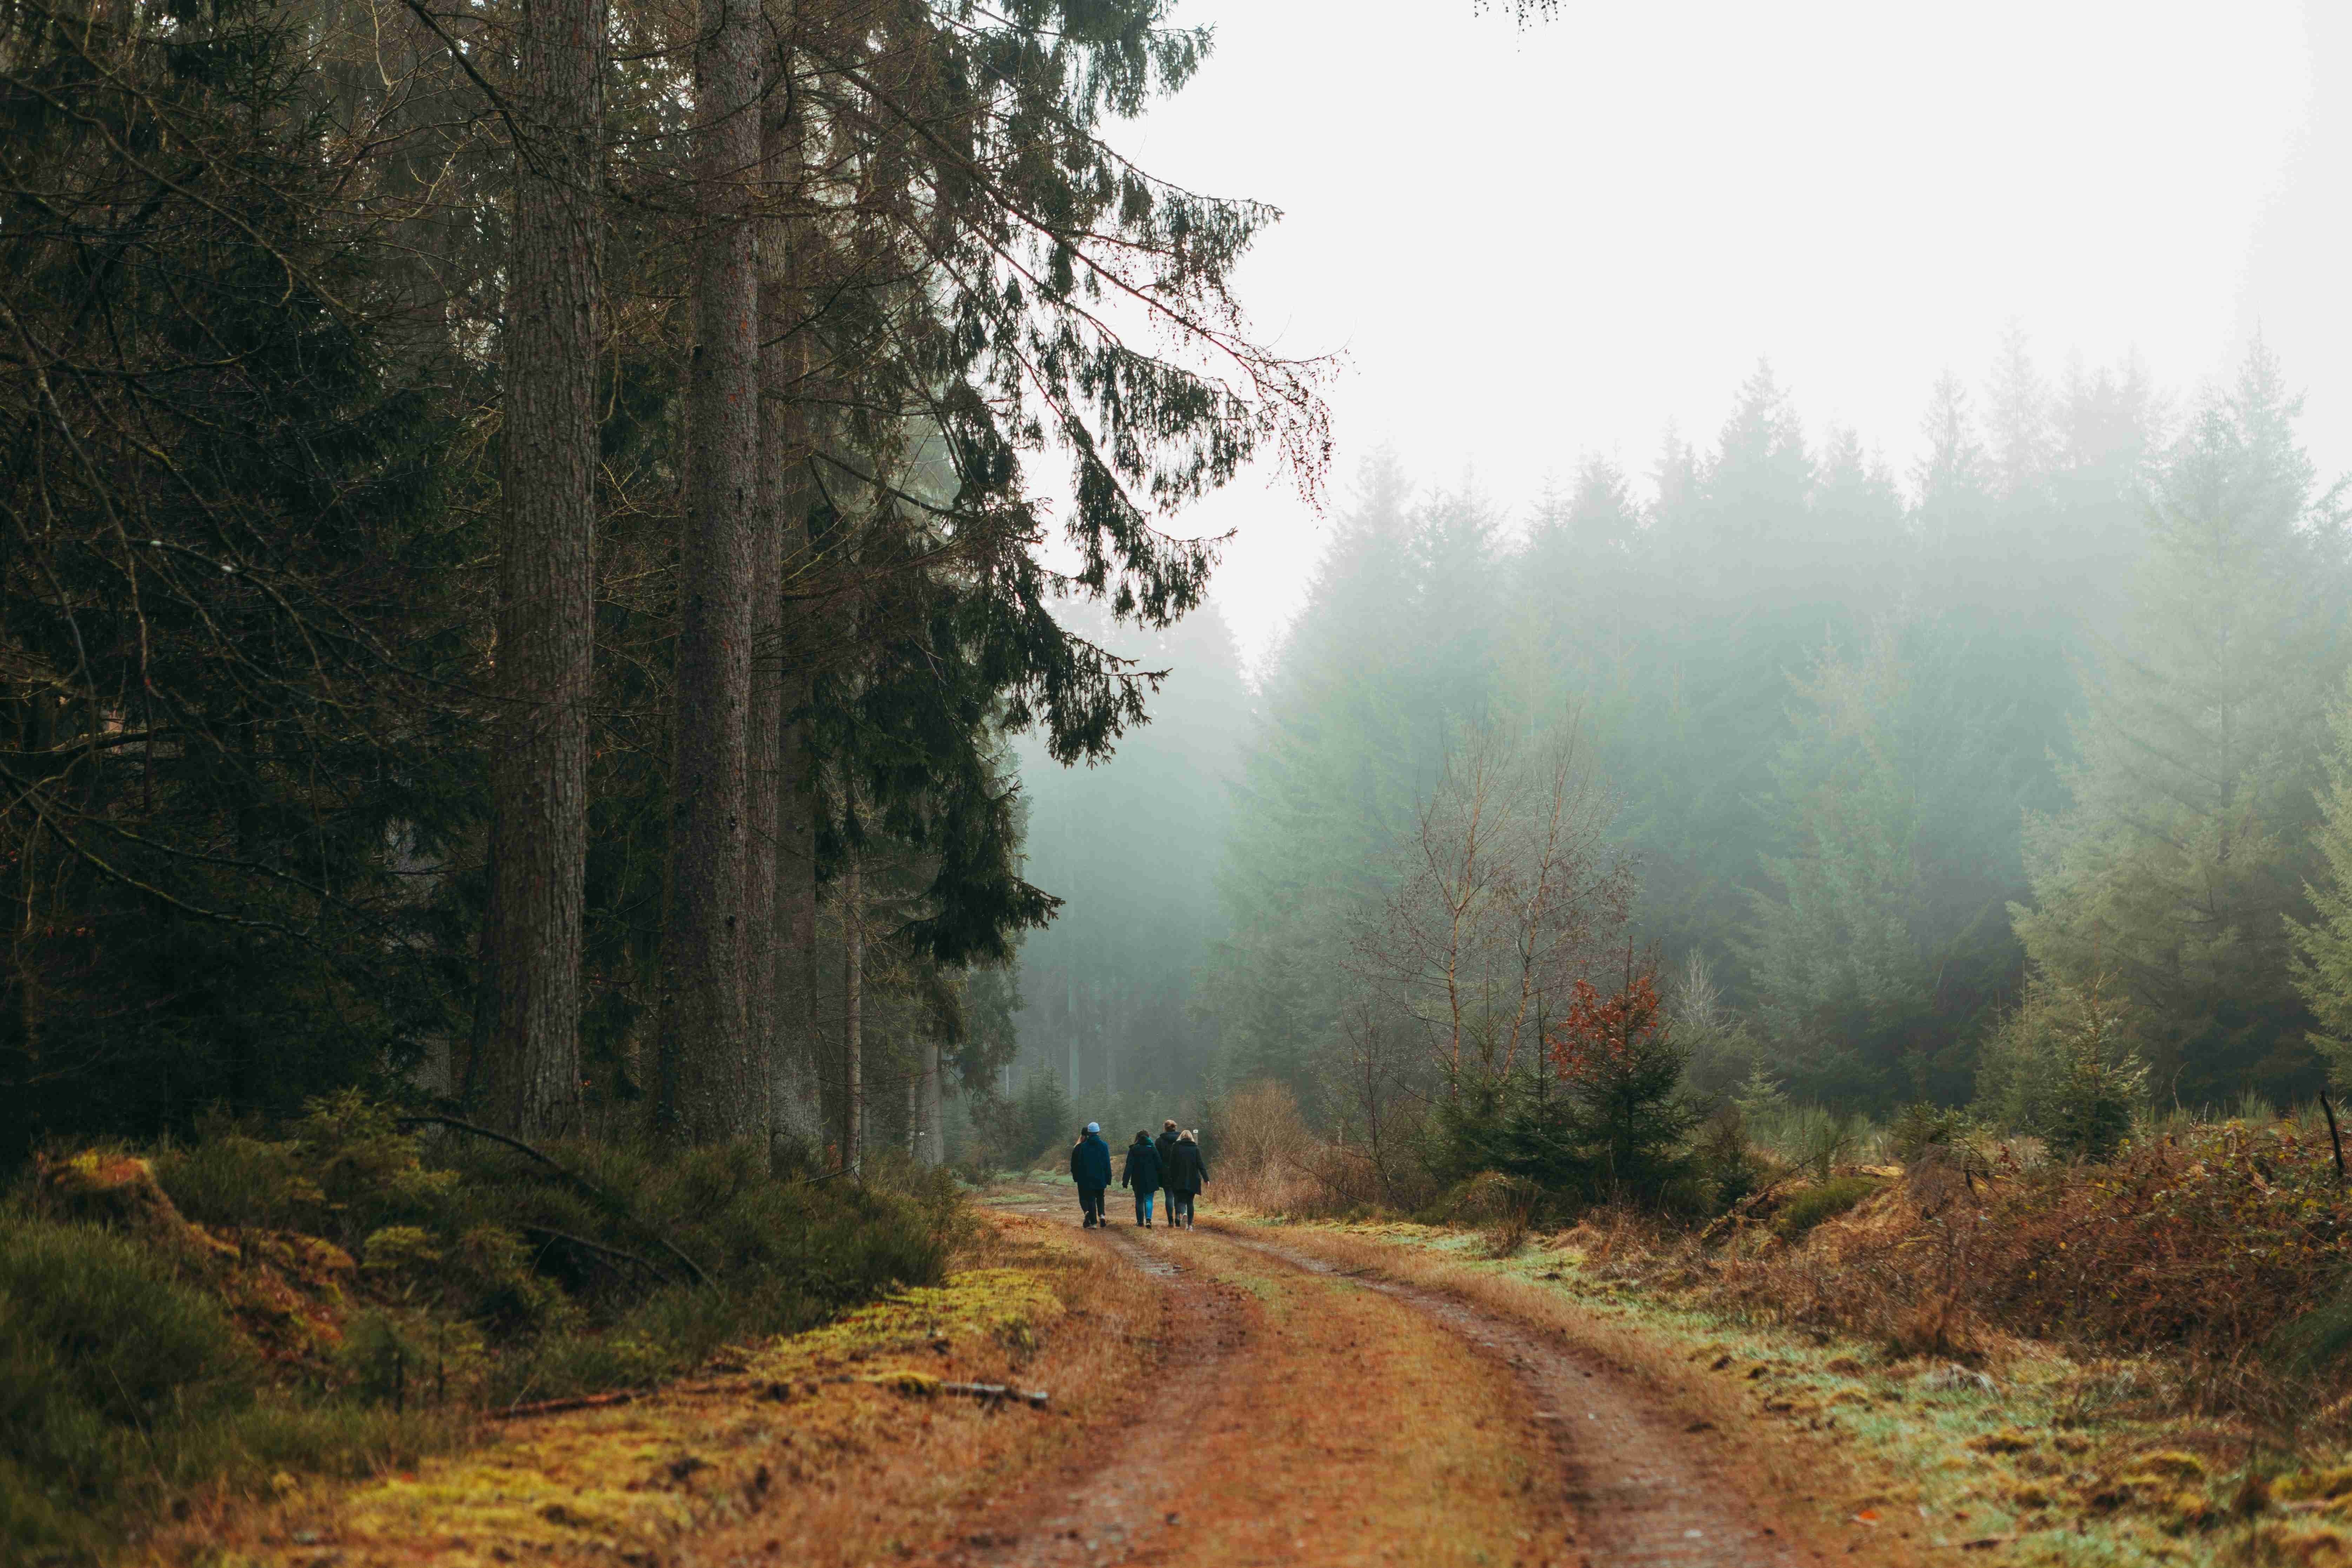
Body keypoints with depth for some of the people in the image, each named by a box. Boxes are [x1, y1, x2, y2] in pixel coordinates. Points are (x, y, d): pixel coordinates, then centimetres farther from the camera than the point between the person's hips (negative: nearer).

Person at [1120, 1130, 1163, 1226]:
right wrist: (1159, 1181, 6)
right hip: (1150, 1181, 0)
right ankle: (1148, 1219, -22)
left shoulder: (1133, 1149, -2)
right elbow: (1159, 1165, -1)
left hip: (1138, 1180, 0)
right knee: (1149, 1200, 0)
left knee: (1139, 1200, 15)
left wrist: (1125, 1181, -8)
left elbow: (1129, 1166, -7)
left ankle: (1140, 1221, 19)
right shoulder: (1153, 1149, -1)